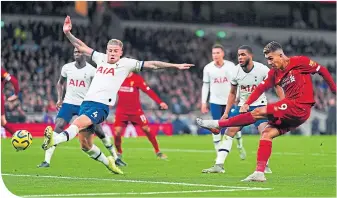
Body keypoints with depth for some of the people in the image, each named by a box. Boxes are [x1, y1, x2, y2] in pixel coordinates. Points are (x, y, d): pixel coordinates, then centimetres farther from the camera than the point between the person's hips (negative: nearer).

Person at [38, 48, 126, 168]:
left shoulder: (91, 70, -5)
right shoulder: (67, 68, 3)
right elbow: (60, 83, 20)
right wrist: (59, 99, 8)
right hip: (68, 103, 1)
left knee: (99, 131, 0)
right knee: (58, 128, -16)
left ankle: (115, 157, 17)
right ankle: (47, 160, -17)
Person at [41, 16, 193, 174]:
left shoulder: (126, 63, 4)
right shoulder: (101, 58, 17)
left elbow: (151, 64, 4)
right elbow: (81, 47, 22)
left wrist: (175, 66, 1)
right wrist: (68, 33, 10)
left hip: (101, 106, -6)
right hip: (86, 102, 6)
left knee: (78, 123, -33)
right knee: (85, 145, 9)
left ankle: (54, 139, -56)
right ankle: (108, 163, 32)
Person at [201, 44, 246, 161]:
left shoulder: (230, 66, -5)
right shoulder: (208, 68, -2)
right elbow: (205, 85, 6)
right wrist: (203, 102, 1)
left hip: (230, 100, -1)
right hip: (215, 101, 1)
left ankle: (240, 146, 30)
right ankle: (219, 154, 1)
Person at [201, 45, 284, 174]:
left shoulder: (262, 70, -18)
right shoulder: (236, 71, -7)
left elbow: (277, 86, -8)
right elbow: (232, 93, 7)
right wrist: (227, 112, 3)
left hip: (259, 105, -3)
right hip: (242, 106, 3)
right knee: (229, 132, -7)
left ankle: (265, 166, -9)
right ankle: (219, 165, -5)